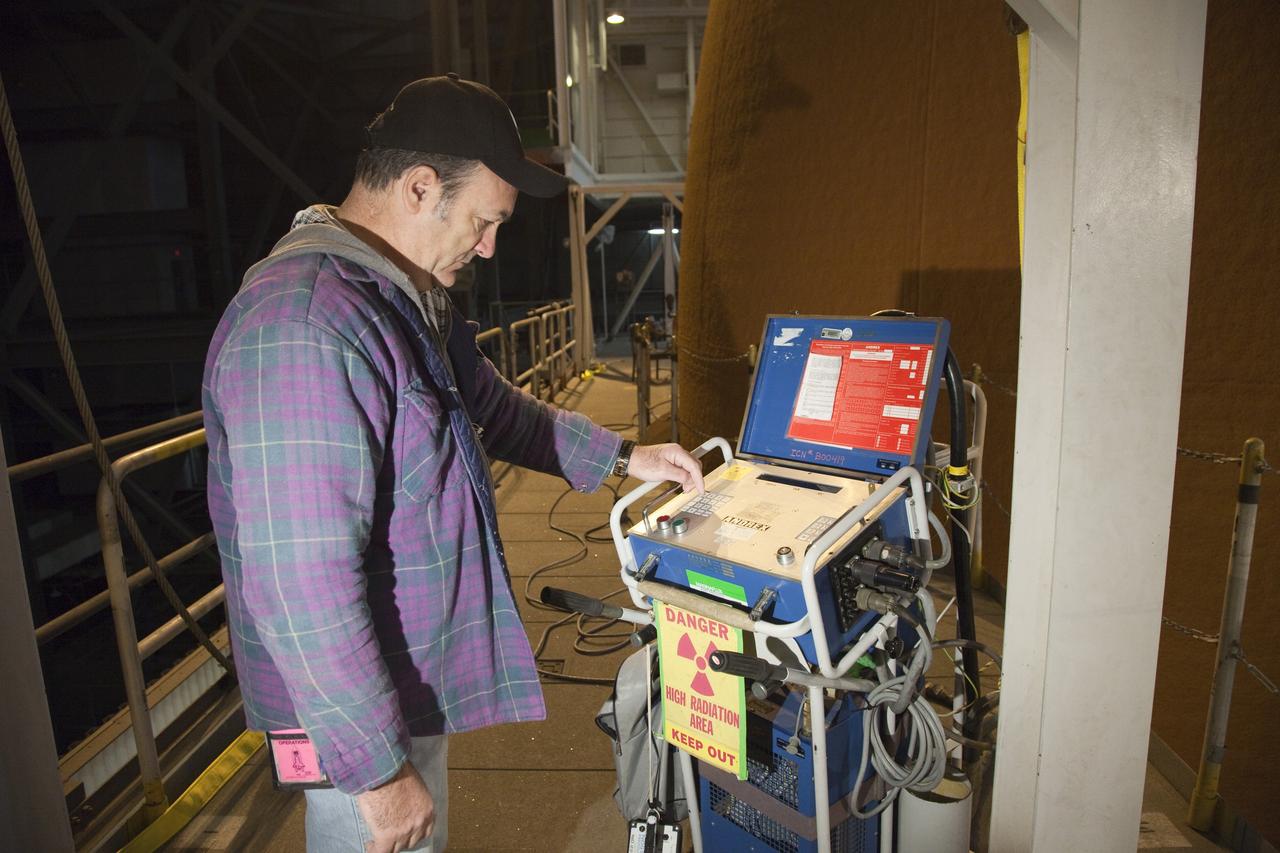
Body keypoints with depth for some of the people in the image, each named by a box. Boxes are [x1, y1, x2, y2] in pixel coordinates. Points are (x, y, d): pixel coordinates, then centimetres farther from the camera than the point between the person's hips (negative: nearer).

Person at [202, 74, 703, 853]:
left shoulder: (409, 295, 5)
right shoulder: (303, 327, -29)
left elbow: (492, 406, 19)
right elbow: (302, 585, -30)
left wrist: (621, 457, 16)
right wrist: (377, 768, -22)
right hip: (362, 715, -9)